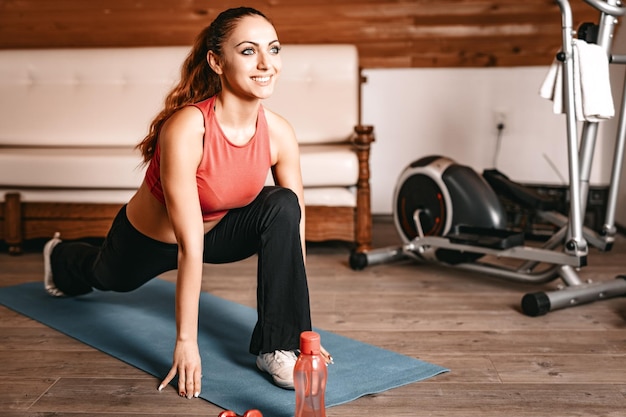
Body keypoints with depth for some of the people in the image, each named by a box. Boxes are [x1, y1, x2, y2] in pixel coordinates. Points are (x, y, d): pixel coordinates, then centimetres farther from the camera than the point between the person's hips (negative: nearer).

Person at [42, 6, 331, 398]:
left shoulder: (278, 132, -24)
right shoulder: (186, 129, -39)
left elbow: (295, 225, -19)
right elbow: (190, 246, -38)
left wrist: (302, 331, -18)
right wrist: (186, 341, -33)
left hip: (218, 230, 3)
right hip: (148, 240, -2)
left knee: (283, 206, -27)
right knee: (107, 277, 30)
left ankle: (276, 347, -18)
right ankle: (61, 257, 69)